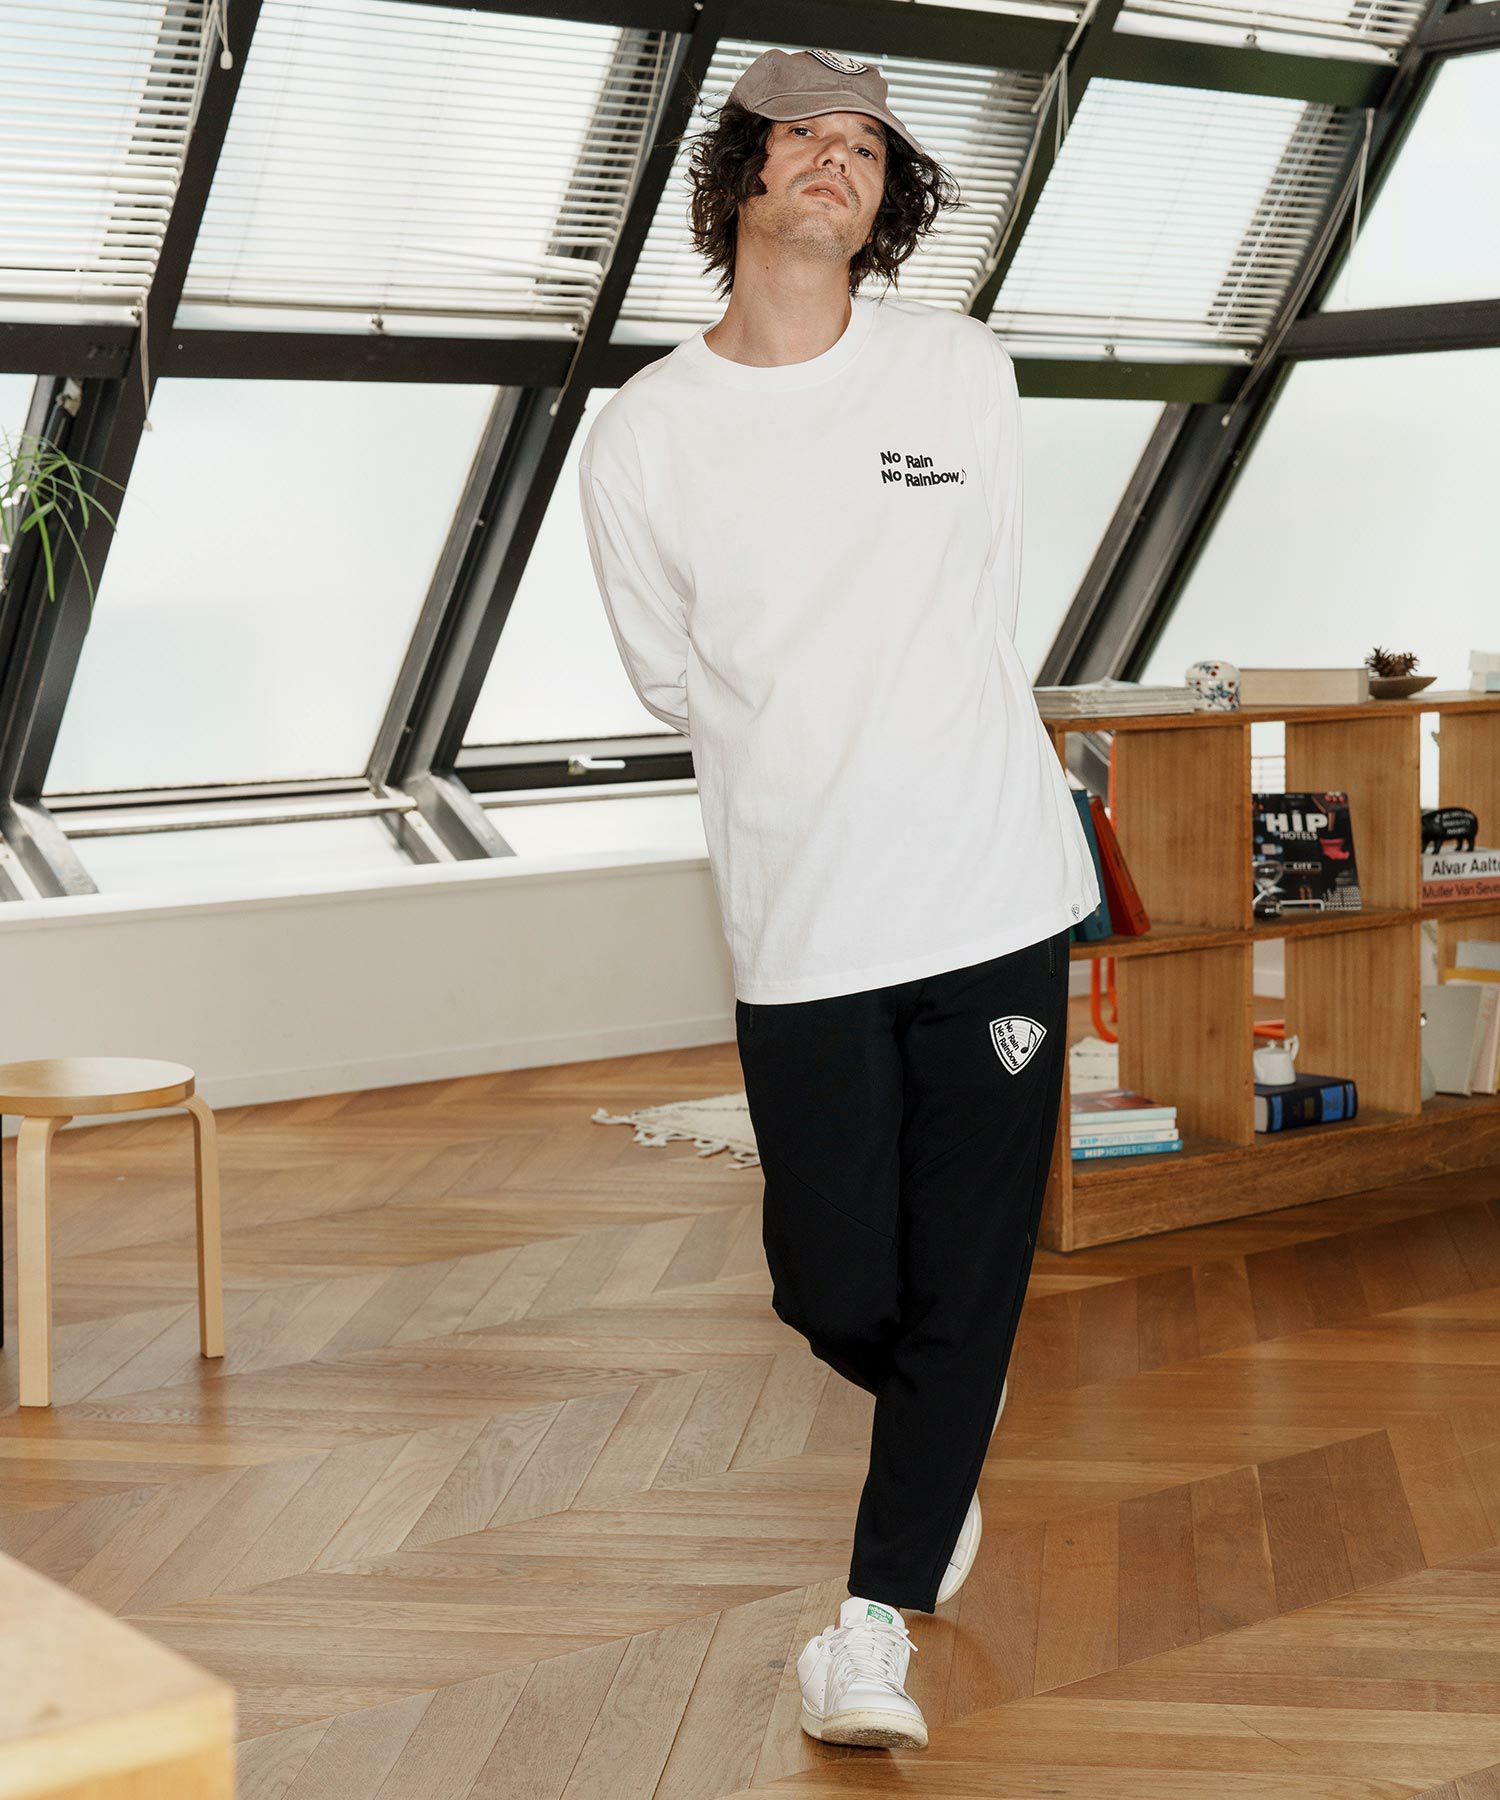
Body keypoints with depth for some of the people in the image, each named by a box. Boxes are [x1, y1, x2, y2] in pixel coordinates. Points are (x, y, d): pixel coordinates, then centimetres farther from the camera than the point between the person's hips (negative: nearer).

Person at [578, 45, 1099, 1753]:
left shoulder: (965, 371, 4)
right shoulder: (639, 439, -1)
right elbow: (678, 687, 9)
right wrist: (828, 769, 11)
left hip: (997, 895, 1)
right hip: (800, 928, -1)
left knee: (964, 1286, 0)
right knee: (836, 1297, 3)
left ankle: (874, 1622, 14)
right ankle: (950, 1444, 37)